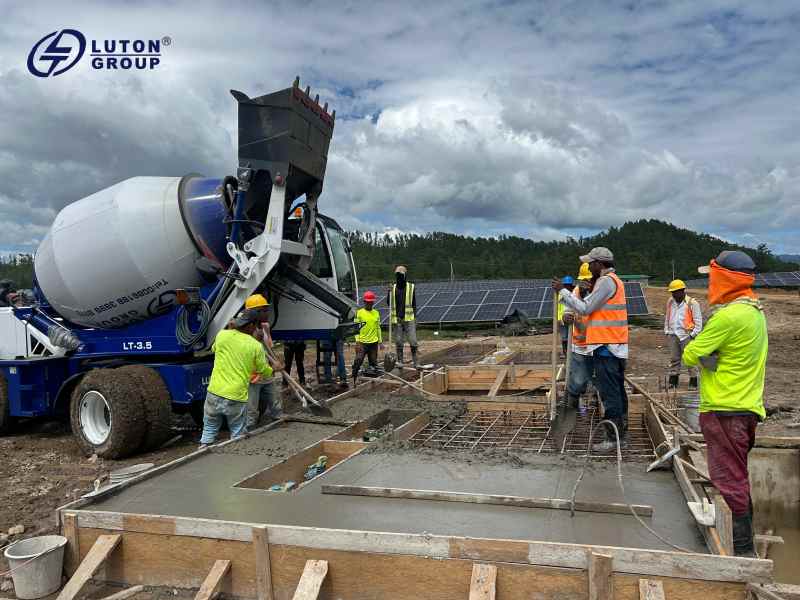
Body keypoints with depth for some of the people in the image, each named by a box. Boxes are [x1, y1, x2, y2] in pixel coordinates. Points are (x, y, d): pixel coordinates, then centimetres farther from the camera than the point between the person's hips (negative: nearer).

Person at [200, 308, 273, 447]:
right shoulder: (256, 346, -6)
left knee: (209, 431, 18)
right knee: (238, 436, 12)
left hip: (214, 394, 3)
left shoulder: (222, 335, 1)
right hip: (236, 399, -3)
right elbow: (264, 371, 8)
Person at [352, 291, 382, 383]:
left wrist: (380, 341, 14)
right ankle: (354, 380, -3)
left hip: (374, 342, 4)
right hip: (362, 342, -4)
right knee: (358, 361, -11)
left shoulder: (376, 313, 10)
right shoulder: (359, 313, -1)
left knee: (374, 363, 7)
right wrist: (357, 341, -10)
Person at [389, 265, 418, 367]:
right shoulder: (393, 288, 7)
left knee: (412, 340, -3)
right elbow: (389, 303, 12)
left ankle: (414, 359, 11)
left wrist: (415, 317, 0)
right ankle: (399, 360, 15)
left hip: (409, 318, -2)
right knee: (399, 341, 7)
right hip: (397, 319, 2)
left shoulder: (411, 287, 2)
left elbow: (414, 304, 5)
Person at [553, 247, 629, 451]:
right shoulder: (614, 280, 19)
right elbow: (592, 305, 16)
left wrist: (562, 291, -8)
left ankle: (613, 438, 0)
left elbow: (585, 308, -13)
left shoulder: (606, 281, -13)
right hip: (617, 347, 10)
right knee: (618, 391, 14)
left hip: (606, 347, -10)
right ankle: (620, 434, 21)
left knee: (609, 394, -5)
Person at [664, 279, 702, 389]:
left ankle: (693, 381, 7)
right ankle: (673, 380, 14)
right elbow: (667, 318, 19)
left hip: (686, 335, -5)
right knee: (674, 358, 8)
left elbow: (698, 321, -4)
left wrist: (693, 334, -8)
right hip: (673, 335, 5)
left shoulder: (692, 303, -6)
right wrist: (666, 331, 13)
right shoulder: (670, 302, 10)